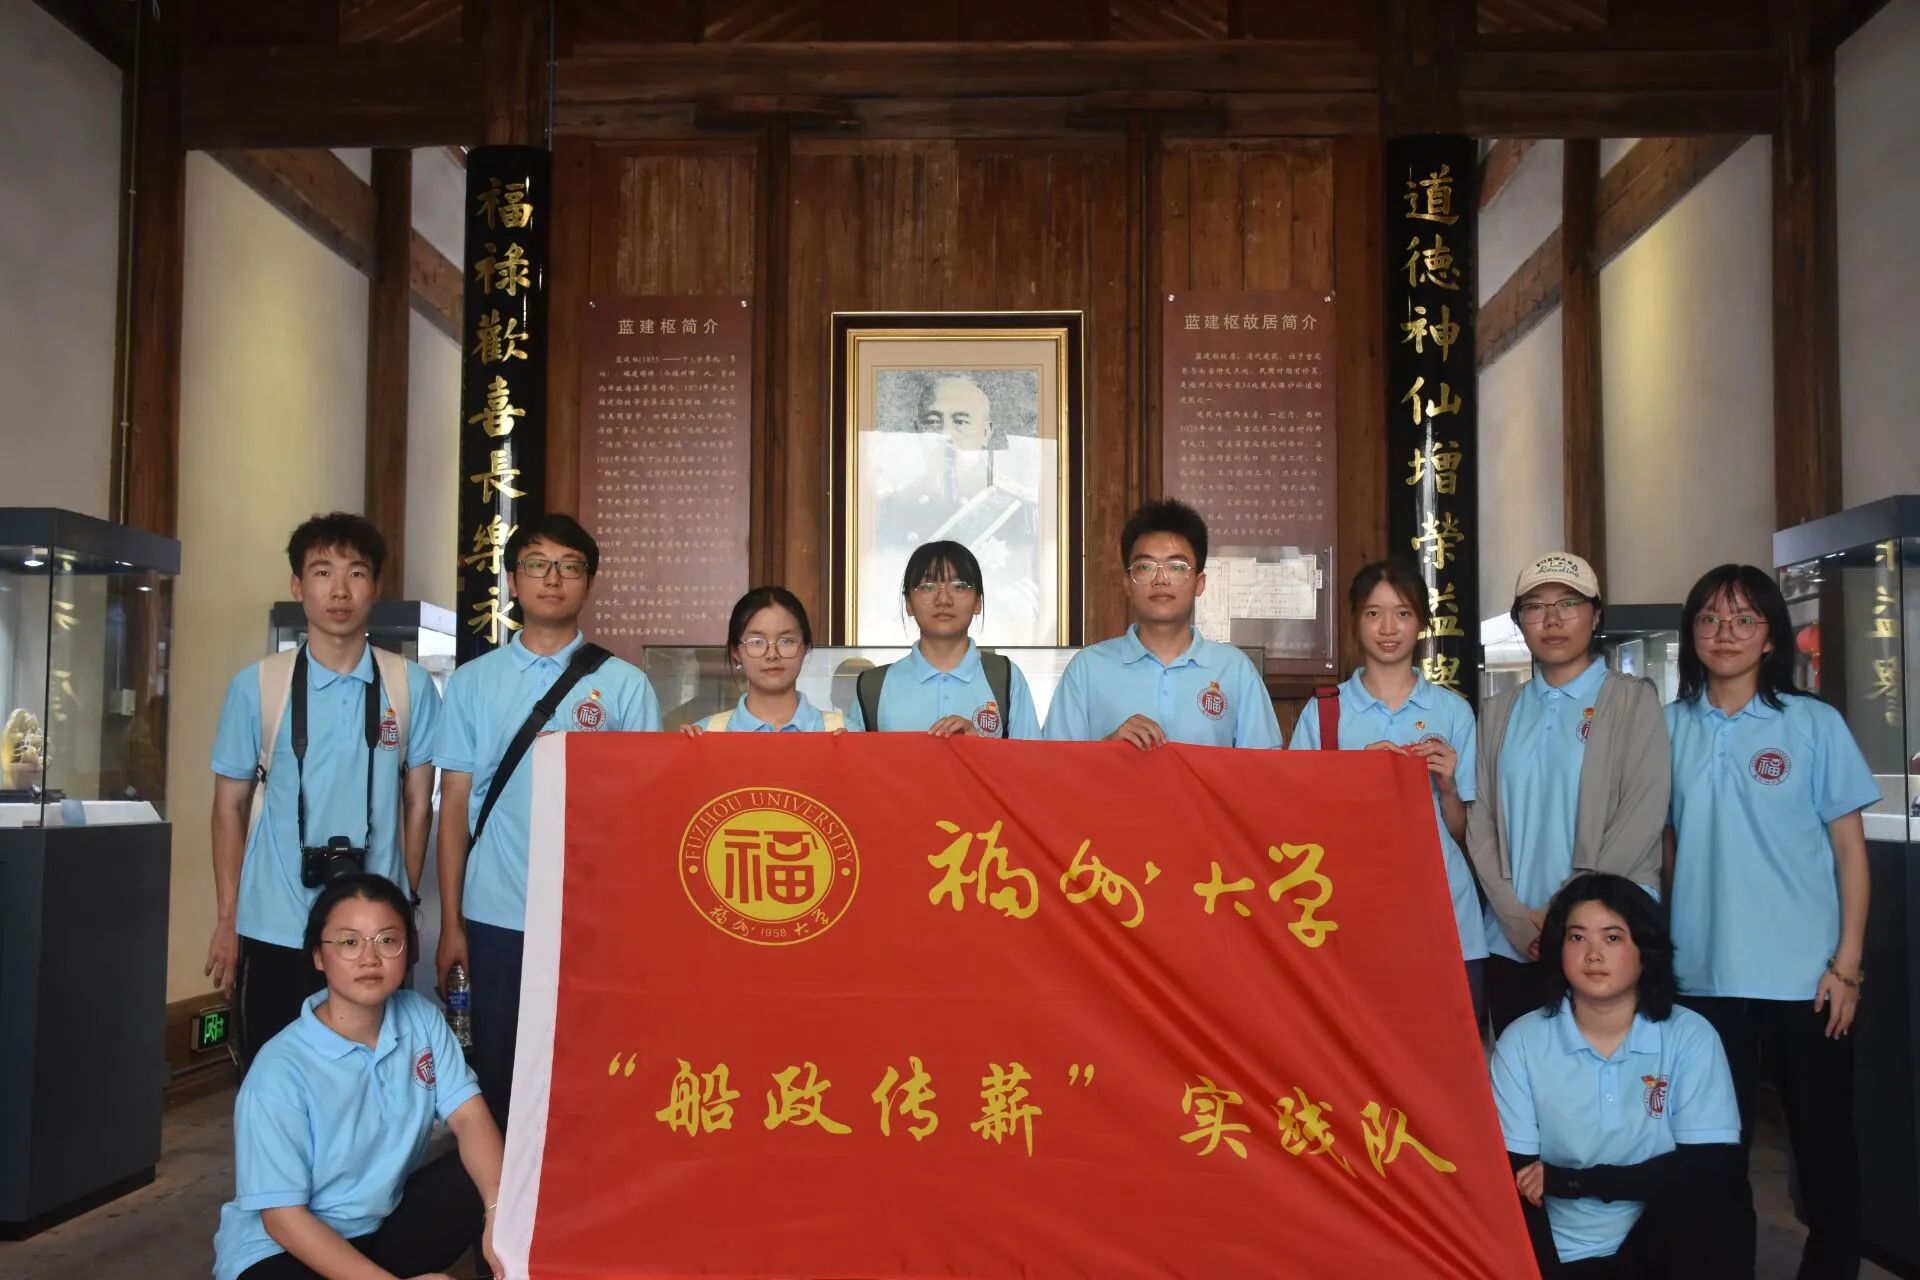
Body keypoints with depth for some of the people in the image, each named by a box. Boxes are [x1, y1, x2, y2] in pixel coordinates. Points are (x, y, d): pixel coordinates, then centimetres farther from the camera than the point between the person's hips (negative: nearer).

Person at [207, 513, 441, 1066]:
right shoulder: (256, 686, 0)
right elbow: (230, 806, 6)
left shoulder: (411, 686, 0)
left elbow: (417, 804, 6)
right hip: (272, 931, 0)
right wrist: (226, 920, 4)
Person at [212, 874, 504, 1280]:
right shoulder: (280, 1070, -22)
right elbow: (282, 1215, -20)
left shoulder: (421, 1019, -6)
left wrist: (498, 1212, -31)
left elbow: (468, 1116, -13)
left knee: (504, 1181, -18)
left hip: (388, 1223, 5)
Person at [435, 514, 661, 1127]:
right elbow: (455, 805, 7)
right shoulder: (473, 682, 6)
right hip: (497, 920, 1)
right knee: (499, 1078, 9)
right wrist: (451, 923, 3)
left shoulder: (625, 686, 2)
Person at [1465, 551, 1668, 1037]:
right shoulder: (1497, 712, 13)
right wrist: (1516, 915, -7)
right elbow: (1480, 823, 7)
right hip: (1512, 941, 3)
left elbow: (1643, 815, -7)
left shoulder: (1634, 700, 3)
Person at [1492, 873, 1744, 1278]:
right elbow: (1515, 1188, -7)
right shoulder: (1521, 1042, -5)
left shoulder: (1690, 1037, -5)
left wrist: (1566, 1180, -15)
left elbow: (1709, 1172, -14)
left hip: (1660, 1245, 2)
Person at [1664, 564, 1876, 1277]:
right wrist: (1658, 948, 6)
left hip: (1805, 975, -2)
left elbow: (1849, 849, -1)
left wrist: (1847, 964, -6)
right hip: (1704, 976, 2)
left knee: (1823, 1141, 9)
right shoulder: (1670, 727, 4)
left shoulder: (1815, 724, -2)